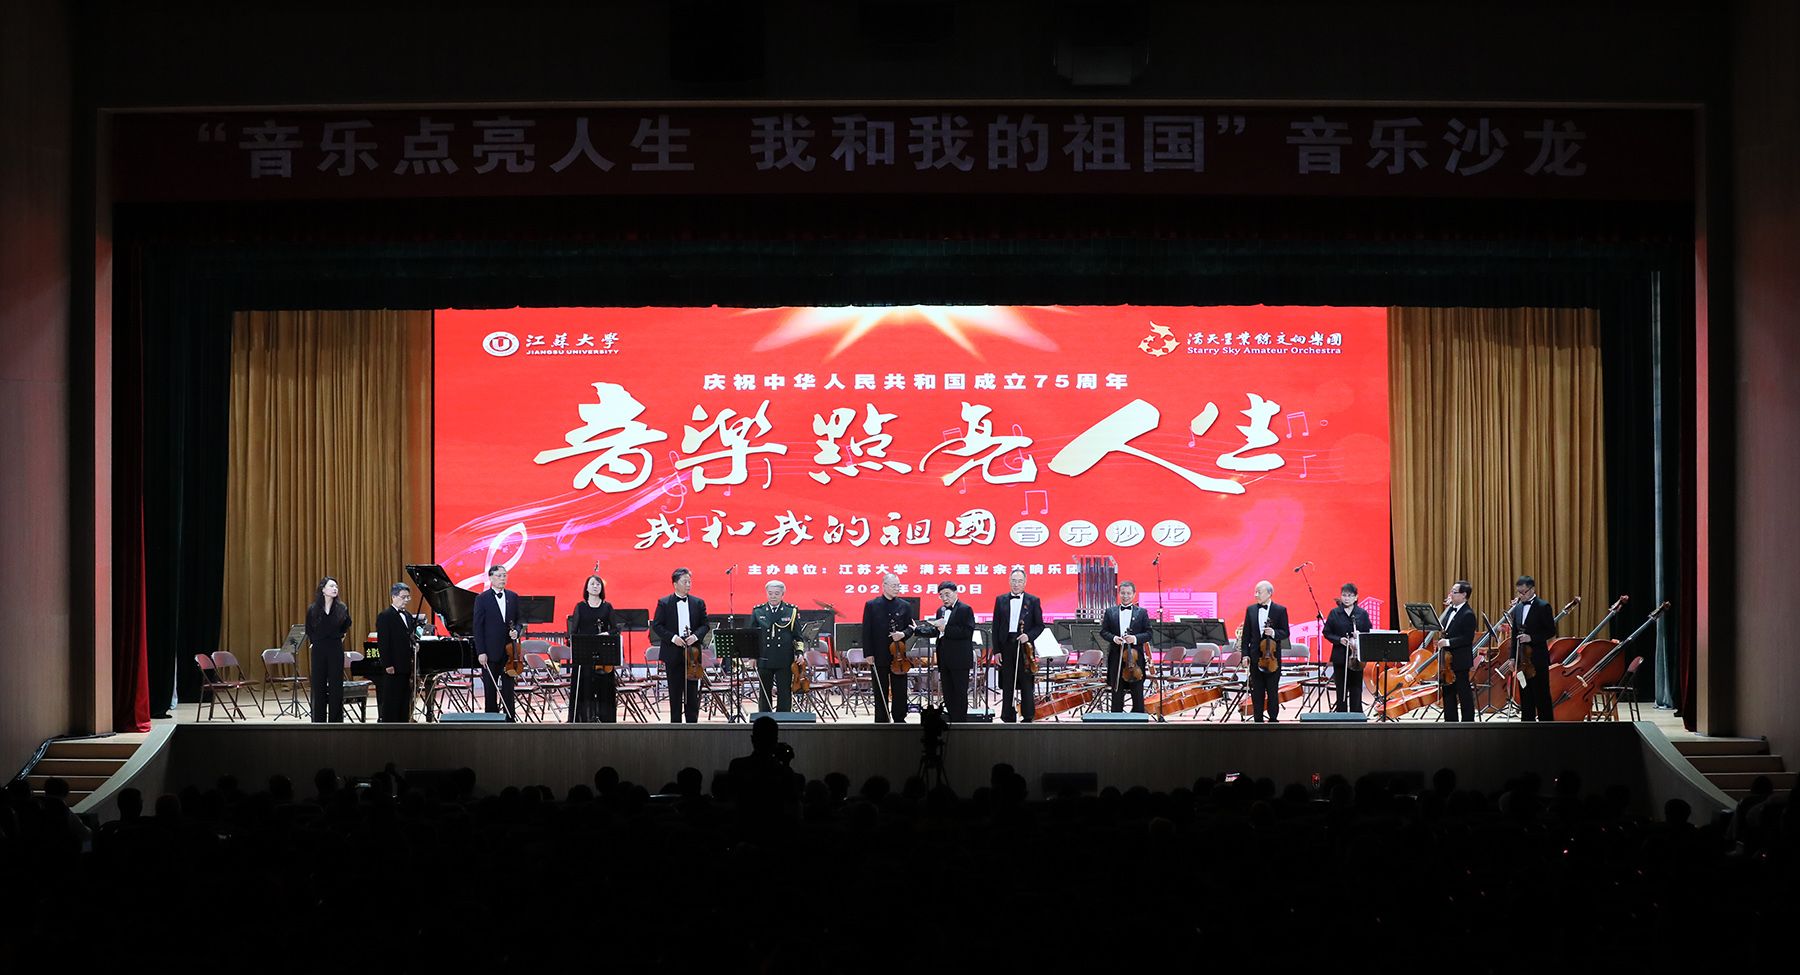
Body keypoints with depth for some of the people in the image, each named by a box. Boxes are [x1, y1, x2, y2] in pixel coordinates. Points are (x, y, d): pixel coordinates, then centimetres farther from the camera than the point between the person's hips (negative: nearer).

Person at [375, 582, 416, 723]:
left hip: (406, 667, 8)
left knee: (404, 702, 9)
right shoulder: (385, 616, -9)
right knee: (390, 702, -4)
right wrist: (387, 665, -19)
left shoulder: (408, 616, 16)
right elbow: (382, 642, -14)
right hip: (393, 669, -8)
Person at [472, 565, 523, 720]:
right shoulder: (482, 599, -3)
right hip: (490, 653, -3)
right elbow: (478, 627, -6)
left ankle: (510, 719, 9)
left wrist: (516, 631, -9)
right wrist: (481, 652, -12)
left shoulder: (513, 597, 9)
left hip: (508, 651, 3)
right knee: (490, 689, 4)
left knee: (508, 688, 6)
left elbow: (519, 621, 15)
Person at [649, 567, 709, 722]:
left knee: (692, 691, 2)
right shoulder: (664, 603, 1)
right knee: (675, 692, 4)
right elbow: (656, 626, -2)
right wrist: (672, 637, -15)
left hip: (692, 652, 2)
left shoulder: (698, 603, 7)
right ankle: (676, 723, 9)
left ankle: (692, 724, 7)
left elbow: (705, 625, 7)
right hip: (673, 653, -2)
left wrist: (696, 636, -12)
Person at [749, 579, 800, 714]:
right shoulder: (758, 611, 7)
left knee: (784, 693, 1)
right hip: (764, 659, 1)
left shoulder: (792, 611, 4)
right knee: (764, 693, 7)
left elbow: (798, 635, 5)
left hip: (785, 661, -1)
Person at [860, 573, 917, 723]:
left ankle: (899, 720, 13)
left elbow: (912, 626, 9)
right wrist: (868, 654, -7)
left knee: (900, 691, 4)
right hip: (878, 656, -2)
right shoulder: (871, 605, 0)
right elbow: (866, 631, -2)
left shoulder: (905, 606, 6)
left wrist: (903, 634, -14)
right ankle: (881, 722, 11)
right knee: (880, 692, 5)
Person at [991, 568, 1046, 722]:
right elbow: (996, 627, 8)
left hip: (1025, 647, -2)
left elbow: (1039, 625, 5)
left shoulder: (1033, 601, 5)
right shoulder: (1001, 601, 9)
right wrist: (996, 650, 1)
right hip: (1006, 646, 2)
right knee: (1006, 685, 4)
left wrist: (1029, 636, -15)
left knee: (1026, 685, -1)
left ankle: (1028, 718, 4)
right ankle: (1008, 719, 10)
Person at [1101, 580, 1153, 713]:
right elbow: (1103, 632, 7)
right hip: (1116, 656, 1)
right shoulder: (1110, 612, 10)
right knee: (1117, 692, 6)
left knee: (1137, 693, 3)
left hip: (1136, 657, -1)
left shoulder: (1142, 613, 6)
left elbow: (1148, 634, 2)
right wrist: (1113, 638, -13)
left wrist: (1135, 638, -16)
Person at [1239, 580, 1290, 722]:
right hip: (1255, 656, 3)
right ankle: (1258, 720, 12)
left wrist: (1274, 633, -22)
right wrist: (1245, 654, 0)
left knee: (1273, 691, 2)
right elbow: (1246, 634, 7)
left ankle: (1273, 719, 11)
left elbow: (1285, 633, -2)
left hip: (1272, 657, -3)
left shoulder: (1280, 610, -2)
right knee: (1256, 691, 6)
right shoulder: (1250, 610, 7)